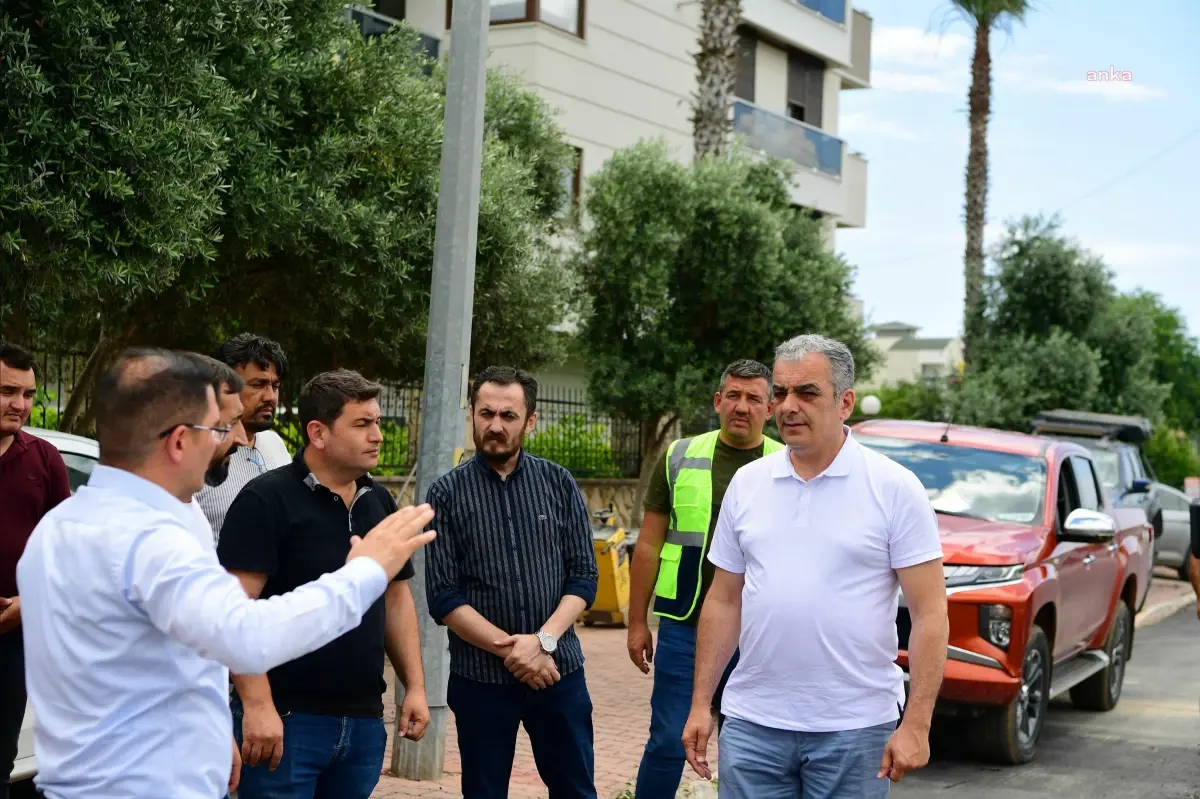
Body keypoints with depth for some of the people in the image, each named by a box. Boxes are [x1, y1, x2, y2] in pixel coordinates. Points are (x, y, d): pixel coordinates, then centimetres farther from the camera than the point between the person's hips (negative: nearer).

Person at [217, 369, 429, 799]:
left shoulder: (380, 502, 12)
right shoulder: (267, 500, -9)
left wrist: (414, 685, 11)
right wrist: (257, 704, -21)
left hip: (364, 720, 6)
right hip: (286, 718, -6)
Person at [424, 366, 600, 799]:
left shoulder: (558, 483, 4)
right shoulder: (447, 493, -2)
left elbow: (583, 577, 1)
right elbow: (444, 597, -6)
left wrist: (542, 640, -13)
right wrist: (509, 648, -14)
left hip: (559, 670, 1)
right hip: (480, 677, -1)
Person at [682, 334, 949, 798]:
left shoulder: (895, 489, -4)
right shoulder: (747, 483, 8)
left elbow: (929, 614, -7)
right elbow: (724, 602, 12)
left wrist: (916, 725, -13)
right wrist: (700, 704, 7)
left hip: (855, 726, -3)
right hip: (752, 724, 3)